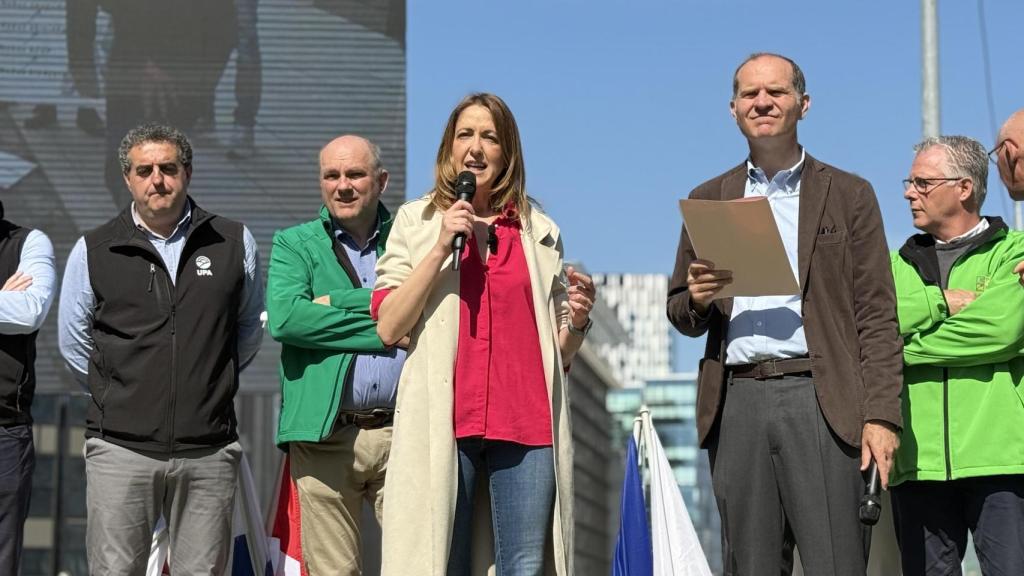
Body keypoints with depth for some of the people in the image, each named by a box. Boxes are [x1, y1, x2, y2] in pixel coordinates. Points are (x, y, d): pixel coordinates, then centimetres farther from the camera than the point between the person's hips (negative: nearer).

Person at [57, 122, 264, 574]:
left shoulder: (234, 244, 6)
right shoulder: (94, 250, 5)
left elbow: (250, 329, 19)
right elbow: (73, 342, 15)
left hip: (209, 451, 1)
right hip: (120, 448, -1)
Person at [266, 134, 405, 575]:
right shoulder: (293, 244, 11)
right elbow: (284, 317, -9)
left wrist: (339, 303, -8)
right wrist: (386, 330, -7)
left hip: (404, 433, 1)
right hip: (325, 436, 0)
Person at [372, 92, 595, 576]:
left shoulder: (539, 232, 18)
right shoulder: (415, 222, 13)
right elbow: (388, 328, 0)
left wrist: (577, 319, 0)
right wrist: (441, 247, -6)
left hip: (526, 422, 2)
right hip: (444, 422, -2)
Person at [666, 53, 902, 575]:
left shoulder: (848, 195, 10)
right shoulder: (709, 199, 17)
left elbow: (877, 316, 3)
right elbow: (679, 313, 20)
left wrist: (881, 415, -7)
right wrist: (697, 300, -5)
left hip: (820, 398, -3)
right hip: (737, 403, 3)